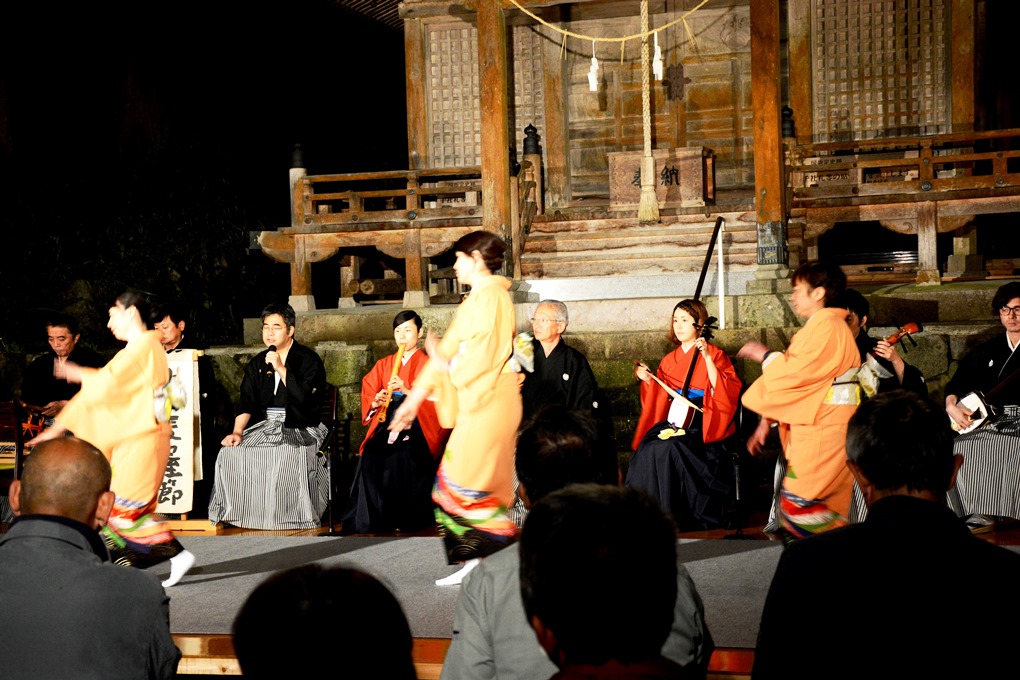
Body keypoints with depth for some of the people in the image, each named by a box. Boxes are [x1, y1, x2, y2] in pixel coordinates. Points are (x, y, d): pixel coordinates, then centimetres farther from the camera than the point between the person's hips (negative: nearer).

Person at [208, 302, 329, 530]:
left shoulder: (308, 360, 0)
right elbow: (246, 404, 8)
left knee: (289, 455, -38)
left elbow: (304, 398, -13)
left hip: (301, 428, -5)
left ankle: (296, 515, -23)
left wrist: (281, 369, -16)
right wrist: (237, 432, -9)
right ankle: (237, 512, -11)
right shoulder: (257, 364, 16)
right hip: (265, 425, 5)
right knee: (230, 453, -21)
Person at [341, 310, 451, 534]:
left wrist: (407, 391, -19)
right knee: (371, 456, -28)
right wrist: (375, 402, -11)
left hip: (416, 425, -3)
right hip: (387, 423, 3)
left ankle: (405, 521, -20)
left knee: (402, 457, -33)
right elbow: (367, 393, 12)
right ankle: (369, 522, -20)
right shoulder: (383, 364, 20)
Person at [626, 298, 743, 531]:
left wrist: (707, 357, -20)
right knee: (648, 448, -24)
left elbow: (722, 390, -14)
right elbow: (661, 399, 22)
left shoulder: (715, 354, 1)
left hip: (704, 423, -5)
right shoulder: (669, 360, 17)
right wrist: (648, 380, 5)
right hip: (675, 420, 5)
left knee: (668, 449, -31)